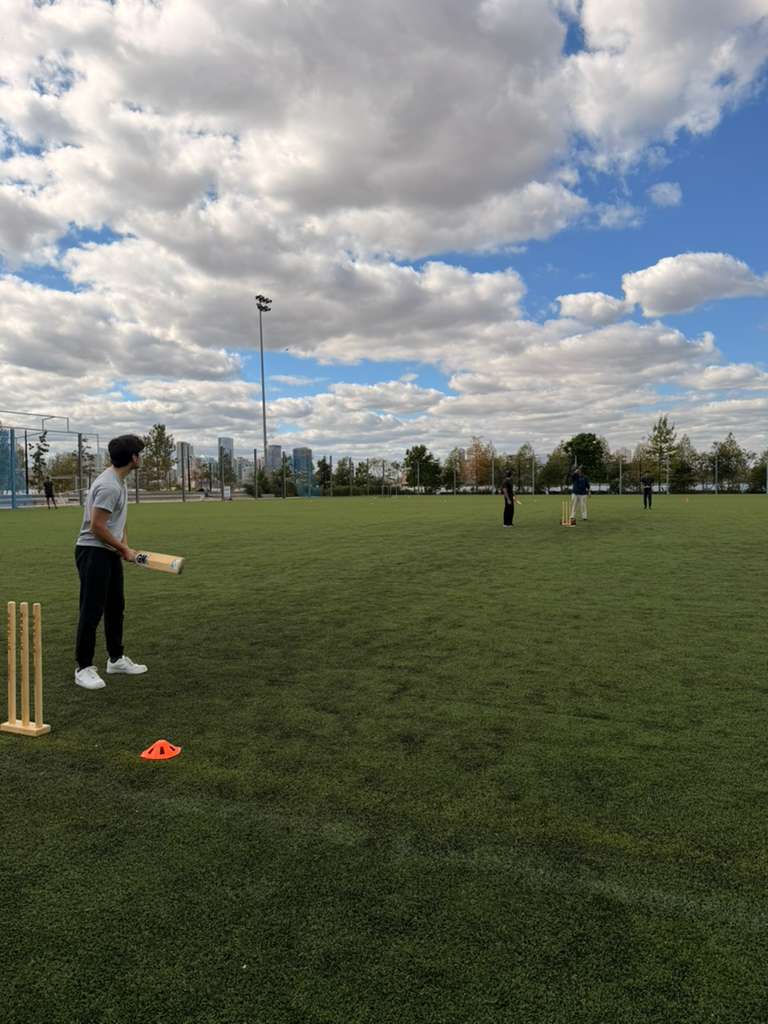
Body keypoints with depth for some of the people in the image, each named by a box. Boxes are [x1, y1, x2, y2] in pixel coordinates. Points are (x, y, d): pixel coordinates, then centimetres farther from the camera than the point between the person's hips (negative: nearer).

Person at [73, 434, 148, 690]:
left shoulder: (119, 481, 9)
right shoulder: (109, 486, -23)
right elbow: (97, 526, -23)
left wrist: (124, 544, 4)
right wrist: (124, 549, -13)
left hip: (111, 553, 10)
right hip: (93, 553, -10)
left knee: (115, 607, 16)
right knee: (92, 611, -3)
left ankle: (116, 658, 28)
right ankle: (84, 668, 7)